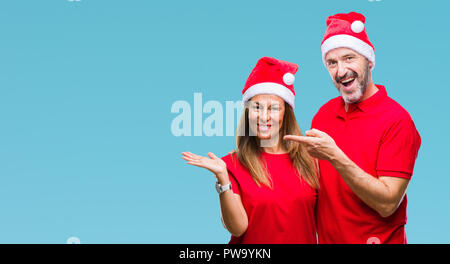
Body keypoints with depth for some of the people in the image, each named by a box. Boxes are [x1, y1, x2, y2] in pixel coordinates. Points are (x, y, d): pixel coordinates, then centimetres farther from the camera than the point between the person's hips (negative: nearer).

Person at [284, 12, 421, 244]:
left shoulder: (397, 120, -16)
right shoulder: (324, 113, 0)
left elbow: (387, 204, -23)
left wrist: (334, 156, -29)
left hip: (377, 239, -5)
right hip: (325, 237, 5)